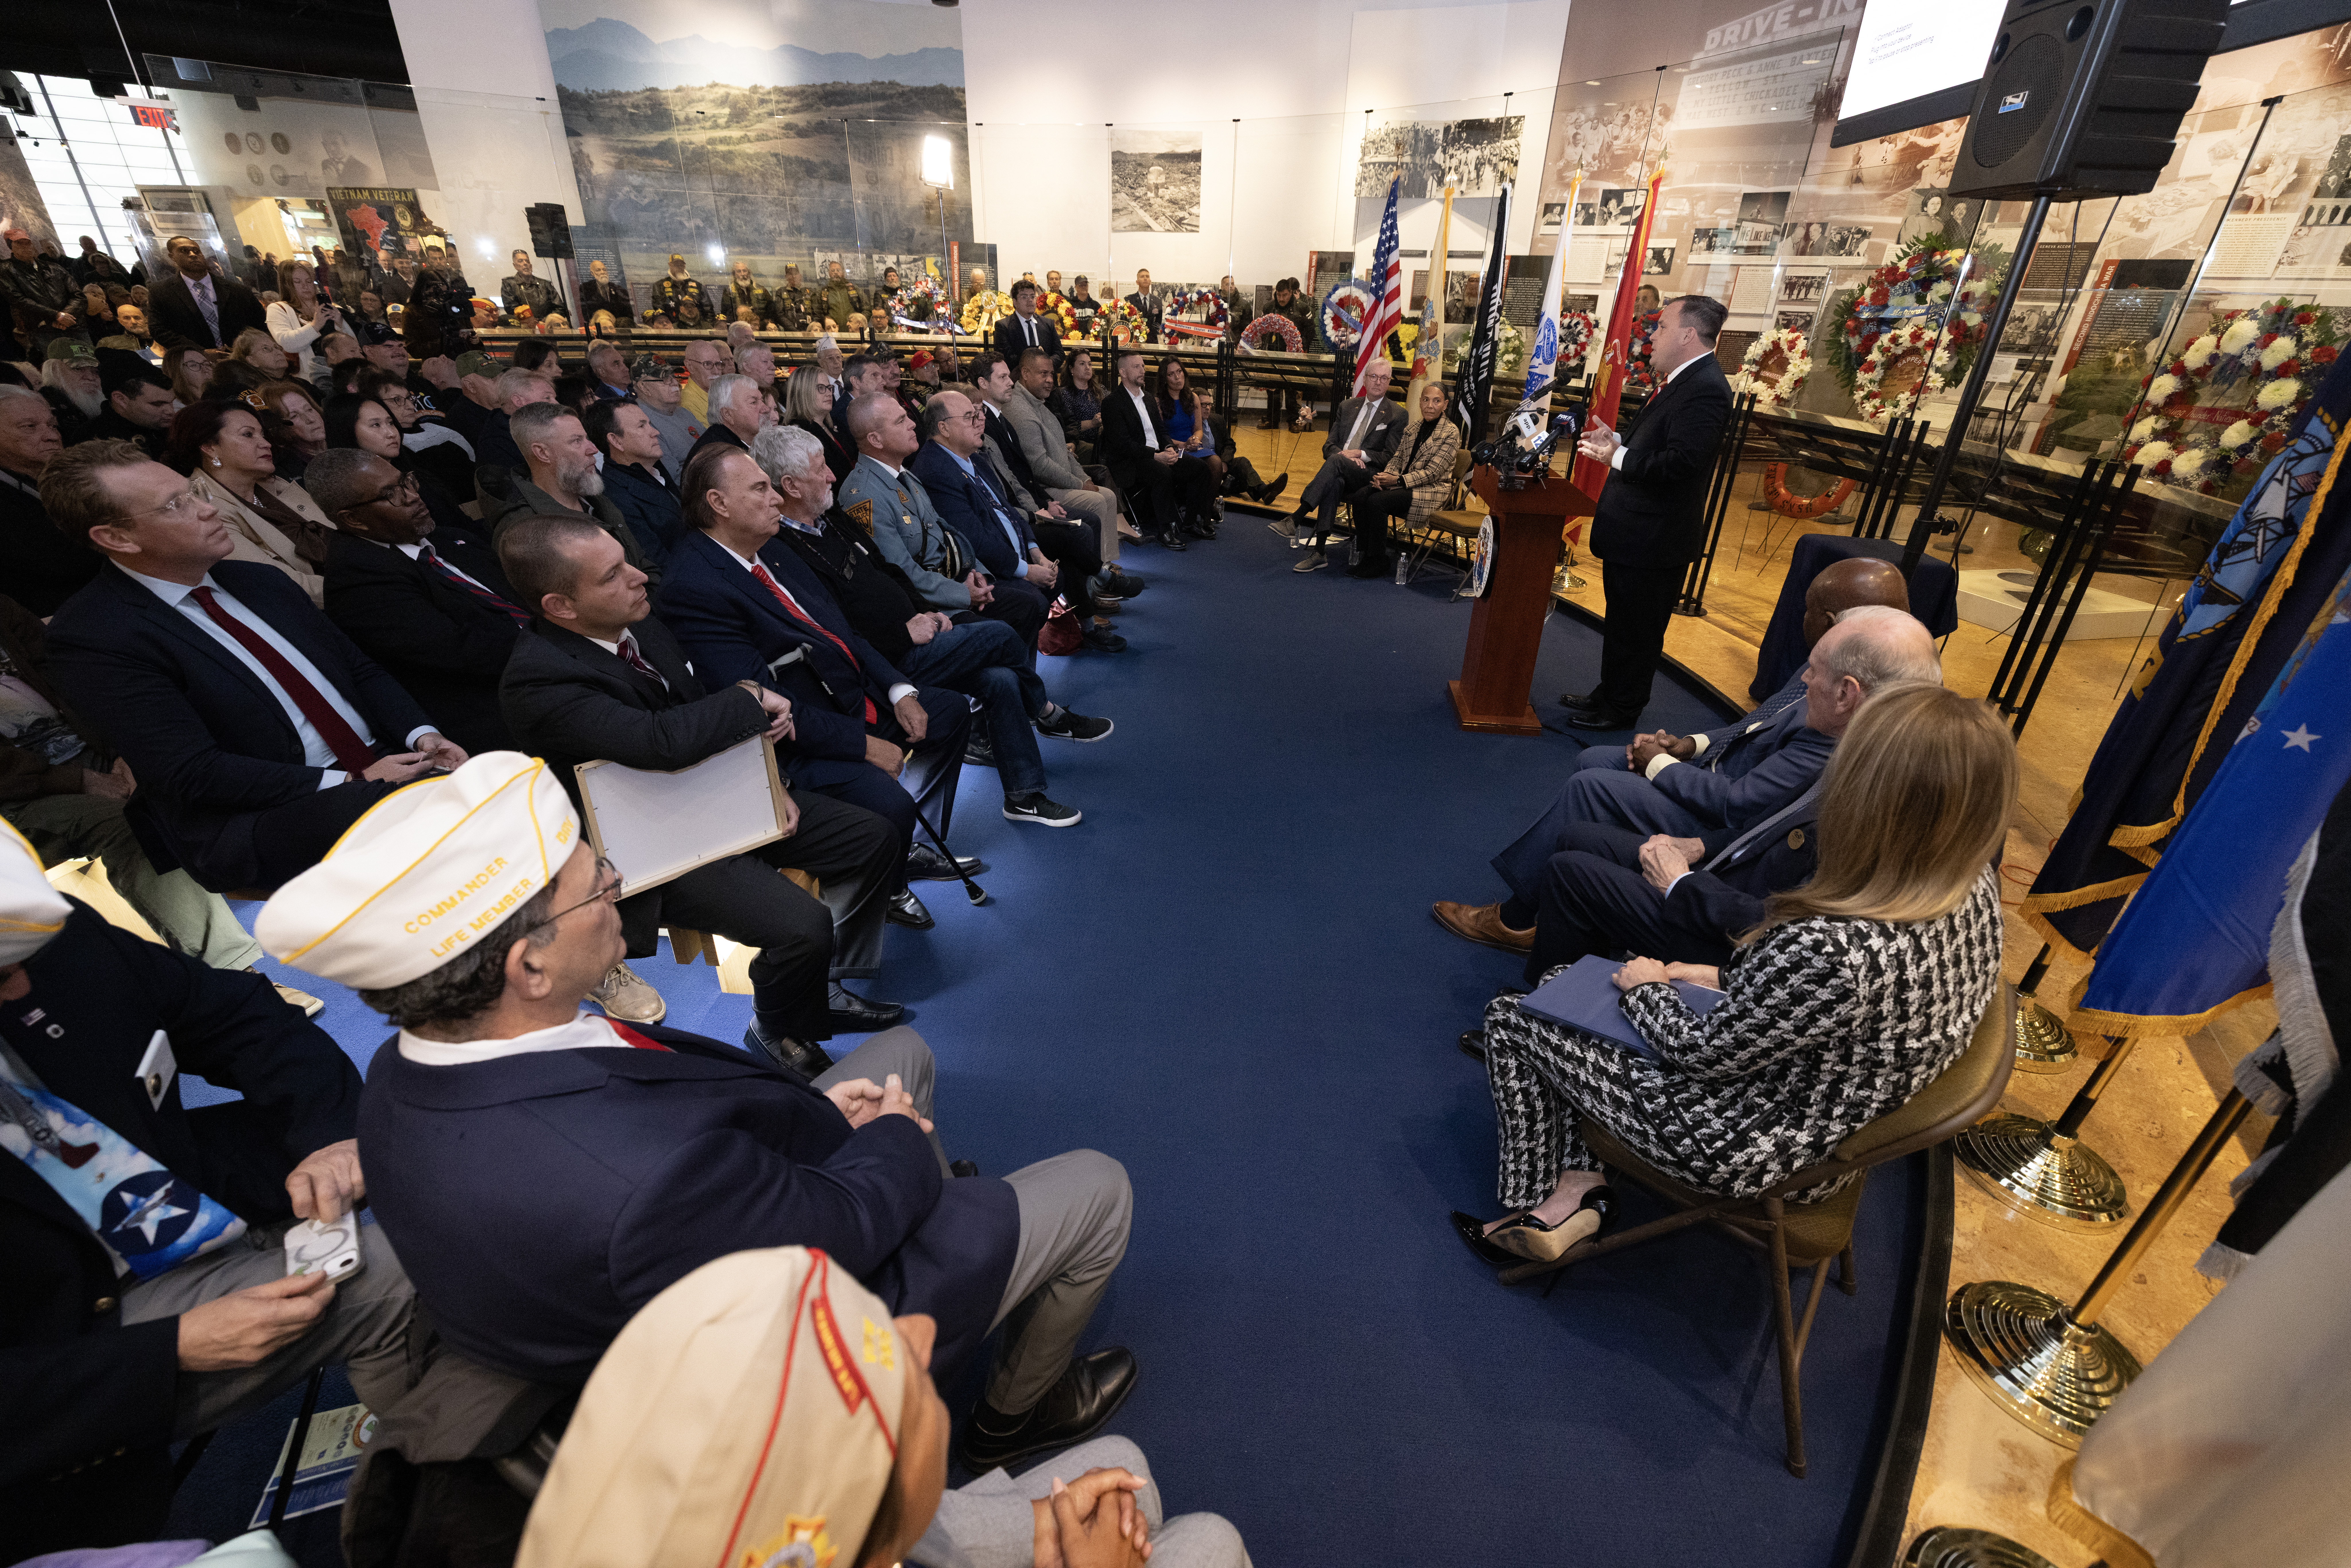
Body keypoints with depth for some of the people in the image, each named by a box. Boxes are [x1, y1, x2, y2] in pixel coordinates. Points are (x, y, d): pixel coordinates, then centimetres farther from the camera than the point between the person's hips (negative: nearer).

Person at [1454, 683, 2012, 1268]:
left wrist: (1646, 987, -5)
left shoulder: (1825, 949, -39)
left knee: (1509, 1016, 7)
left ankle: (1544, 1203, 23)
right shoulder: (1973, 888, -12)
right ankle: (1581, 1181, 18)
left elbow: (1700, 1053, -23)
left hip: (1734, 1148, -8)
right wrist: (1728, 976, 5)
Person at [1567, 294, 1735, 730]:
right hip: (1635, 531, 10)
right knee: (1621, 622, 21)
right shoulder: (1681, 381, 13)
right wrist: (1618, 442, 5)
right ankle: (1608, 693, 36)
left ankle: (1621, 709, 18)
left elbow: (1679, 464, -29)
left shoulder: (1704, 389, -20)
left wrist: (1617, 456, -20)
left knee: (1637, 629, 4)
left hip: (1654, 538, -10)